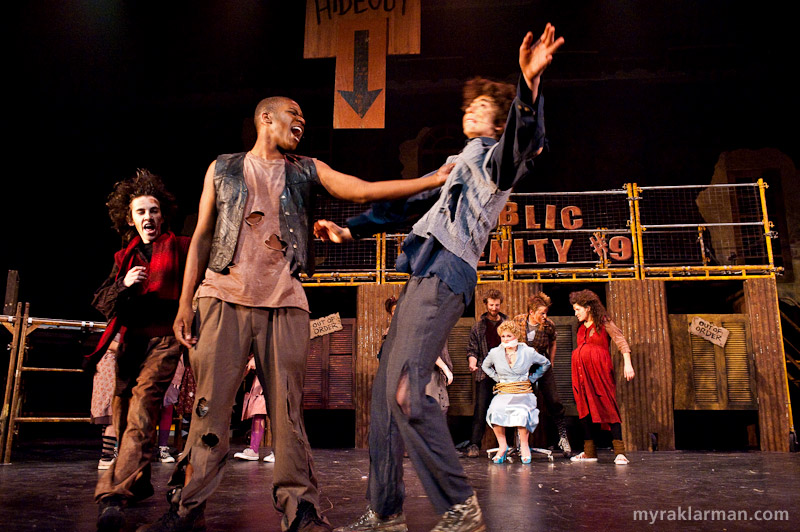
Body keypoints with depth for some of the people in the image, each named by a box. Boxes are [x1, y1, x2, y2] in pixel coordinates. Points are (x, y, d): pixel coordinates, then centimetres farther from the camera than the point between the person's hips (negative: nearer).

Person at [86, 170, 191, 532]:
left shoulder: (180, 247, 8)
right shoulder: (124, 258, 20)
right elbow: (102, 303, 14)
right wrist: (124, 286, -5)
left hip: (165, 338, -5)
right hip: (131, 340, 5)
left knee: (141, 410, -21)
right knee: (123, 413, 5)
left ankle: (114, 495, -28)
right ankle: (139, 483, 24)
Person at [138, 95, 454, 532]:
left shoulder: (307, 172, 17)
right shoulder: (223, 168, 15)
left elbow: (365, 190, 5)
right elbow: (202, 237, 11)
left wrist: (433, 180, -5)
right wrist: (185, 303, 3)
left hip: (284, 304, 1)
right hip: (224, 299, 0)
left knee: (288, 409, -1)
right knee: (210, 406, -2)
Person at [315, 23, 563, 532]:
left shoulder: (495, 155, 7)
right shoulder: (456, 164, 33)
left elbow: (525, 142, -18)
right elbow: (405, 204, 37)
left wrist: (529, 84, -36)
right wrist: (350, 229, 34)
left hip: (446, 274, -9)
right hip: (422, 275, 9)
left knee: (405, 388, -21)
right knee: (385, 392, 5)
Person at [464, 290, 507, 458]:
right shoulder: (478, 326, 9)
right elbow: (472, 349, 6)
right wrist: (472, 363, -13)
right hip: (485, 374, -1)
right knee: (481, 409, -6)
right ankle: (474, 444, -3)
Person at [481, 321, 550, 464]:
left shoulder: (528, 352, 2)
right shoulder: (495, 353, 6)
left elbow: (546, 364, 18)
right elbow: (485, 366, 27)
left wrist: (532, 378, 10)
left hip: (523, 392, -1)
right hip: (503, 393, 2)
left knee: (521, 412, -34)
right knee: (495, 411, -30)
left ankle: (524, 445, -10)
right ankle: (502, 445, -11)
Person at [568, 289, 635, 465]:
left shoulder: (604, 322, -1)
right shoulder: (581, 327, 17)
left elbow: (621, 341, -7)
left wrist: (627, 363, -19)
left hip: (600, 371, -6)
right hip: (583, 372, 6)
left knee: (609, 408, -8)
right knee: (585, 410, 6)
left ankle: (619, 452, -7)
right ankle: (589, 452, 12)